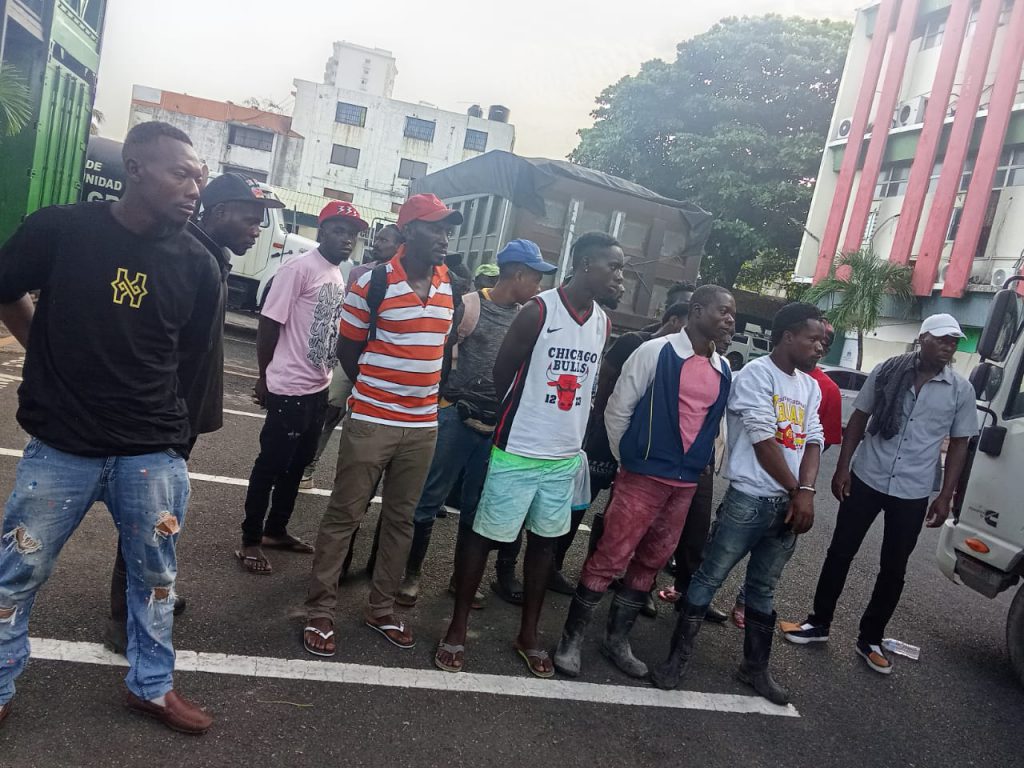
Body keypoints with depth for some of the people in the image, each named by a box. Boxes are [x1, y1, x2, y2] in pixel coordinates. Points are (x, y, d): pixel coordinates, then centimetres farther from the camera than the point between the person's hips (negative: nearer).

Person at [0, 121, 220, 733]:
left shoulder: (197, 264, -3)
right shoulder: (60, 229, -7)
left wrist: (137, 393, 9)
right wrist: (57, 361, 8)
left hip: (155, 452, 1)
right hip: (60, 445, -1)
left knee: (155, 574, 14)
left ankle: (152, 687, 35)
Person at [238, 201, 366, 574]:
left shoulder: (339, 276, 11)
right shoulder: (299, 268, -14)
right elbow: (269, 323, -14)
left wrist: (326, 375, 15)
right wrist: (264, 377, -8)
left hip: (319, 388, 8)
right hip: (290, 388, -8)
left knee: (297, 464, 17)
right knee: (271, 465, 2)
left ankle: (276, 530, 30)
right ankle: (250, 540, 15)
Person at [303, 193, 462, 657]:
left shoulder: (450, 288, 7)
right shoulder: (373, 283, -9)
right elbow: (348, 349, -1)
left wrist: (421, 392, 10)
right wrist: (373, 393, 4)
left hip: (423, 426, 5)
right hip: (371, 422, -5)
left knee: (401, 520, 13)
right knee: (343, 517, 4)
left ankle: (381, 609, 28)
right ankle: (320, 612, 17)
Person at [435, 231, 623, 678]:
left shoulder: (603, 324, 5)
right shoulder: (539, 311, -14)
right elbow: (501, 373, -6)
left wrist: (572, 437, 10)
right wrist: (518, 420, 3)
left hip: (565, 457, 6)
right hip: (518, 451, -6)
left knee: (545, 540, 15)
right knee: (483, 535, 4)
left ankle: (528, 634, 30)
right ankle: (457, 628, 21)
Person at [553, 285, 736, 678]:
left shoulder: (723, 370, 8)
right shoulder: (655, 352, -9)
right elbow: (617, 410, -5)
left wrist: (698, 466, 14)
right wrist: (625, 460, 1)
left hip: (685, 484, 6)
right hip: (643, 476, -6)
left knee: (650, 563, 14)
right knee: (609, 558, -3)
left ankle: (617, 640, 29)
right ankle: (571, 640, 12)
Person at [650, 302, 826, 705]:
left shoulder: (811, 387, 13)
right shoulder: (756, 374, -8)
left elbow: (813, 441, 6)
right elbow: (763, 440, -12)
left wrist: (806, 492, -9)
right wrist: (795, 490, -6)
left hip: (788, 505, 6)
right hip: (749, 500, -6)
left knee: (763, 589, 16)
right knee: (710, 577, 0)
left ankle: (755, 667, 28)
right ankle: (678, 657, 12)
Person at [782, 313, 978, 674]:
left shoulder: (961, 390, -3)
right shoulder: (887, 371, -5)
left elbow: (958, 444, 3)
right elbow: (858, 419, 1)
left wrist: (946, 496, -2)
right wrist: (842, 467, -5)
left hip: (913, 493, 1)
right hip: (865, 480, 0)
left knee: (893, 569, 9)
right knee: (840, 553, 8)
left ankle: (870, 639, 25)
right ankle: (819, 623, 24)